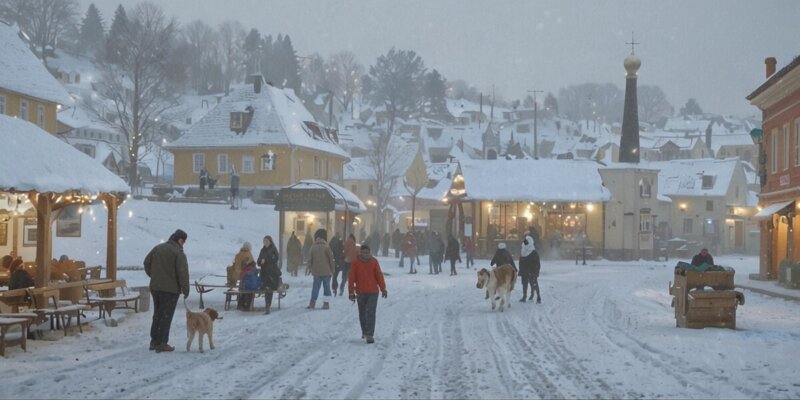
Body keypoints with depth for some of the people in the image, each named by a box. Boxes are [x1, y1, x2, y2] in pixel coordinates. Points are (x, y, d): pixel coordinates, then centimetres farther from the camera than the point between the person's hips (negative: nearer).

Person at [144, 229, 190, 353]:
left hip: (155, 287, 7)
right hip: (170, 289, -7)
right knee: (166, 316, -1)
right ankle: (162, 343, 0)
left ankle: (154, 341, 20)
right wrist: (186, 290, -10)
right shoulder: (178, 253, -13)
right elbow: (183, 273, -17)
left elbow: (146, 263, 15)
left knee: (157, 314, 17)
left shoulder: (157, 248, 9)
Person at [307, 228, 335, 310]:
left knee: (316, 286, 10)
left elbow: (310, 260, 4)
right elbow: (331, 259, -7)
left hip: (316, 272, 3)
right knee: (326, 287, 6)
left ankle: (312, 302, 4)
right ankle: (326, 303, 4)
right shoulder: (326, 247, -9)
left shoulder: (313, 247, 1)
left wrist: (310, 269, 15)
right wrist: (332, 270, 2)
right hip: (326, 271, -3)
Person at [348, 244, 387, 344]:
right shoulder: (355, 262, -4)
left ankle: (370, 335, -11)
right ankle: (364, 331, 35)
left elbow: (379, 275, 1)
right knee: (362, 314, 14)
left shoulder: (374, 261, -3)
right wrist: (351, 292, -2)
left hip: (373, 292, -1)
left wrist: (383, 289, 1)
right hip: (360, 292, 2)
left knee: (370, 313, -10)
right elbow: (352, 278, -2)